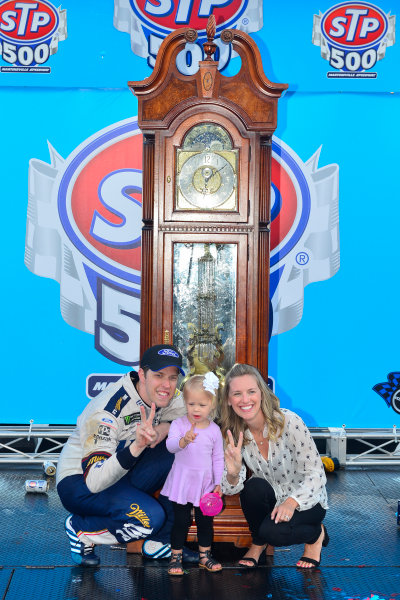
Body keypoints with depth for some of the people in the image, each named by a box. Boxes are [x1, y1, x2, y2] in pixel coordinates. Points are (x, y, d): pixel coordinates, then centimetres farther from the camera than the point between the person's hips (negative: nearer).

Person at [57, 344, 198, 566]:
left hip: (123, 474, 7)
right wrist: (136, 446, -50)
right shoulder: (108, 411, -30)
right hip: (79, 482, -7)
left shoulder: (165, 397, -9)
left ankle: (161, 541, -2)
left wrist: (166, 427, -21)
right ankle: (80, 529, -3)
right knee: (150, 517, -31)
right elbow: (94, 481, -37)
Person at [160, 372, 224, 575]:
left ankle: (205, 556, 27)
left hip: (205, 483, 2)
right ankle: (176, 557, 17)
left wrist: (218, 483, 2)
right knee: (180, 521, 4)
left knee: (205, 520, 11)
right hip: (182, 481, -2)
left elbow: (218, 458, 5)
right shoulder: (178, 424, -8)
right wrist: (184, 440, -45)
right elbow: (170, 445, -25)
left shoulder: (214, 430, -2)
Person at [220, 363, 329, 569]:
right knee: (254, 487, -29)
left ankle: (316, 534, 4)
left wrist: (292, 502, -38)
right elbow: (229, 488, -11)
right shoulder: (233, 434, -10)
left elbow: (316, 473, -21)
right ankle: (258, 543, 1)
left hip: (306, 500, -4)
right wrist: (233, 473, -35)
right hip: (271, 499, 4)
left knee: (273, 531, -31)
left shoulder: (289, 421, -23)